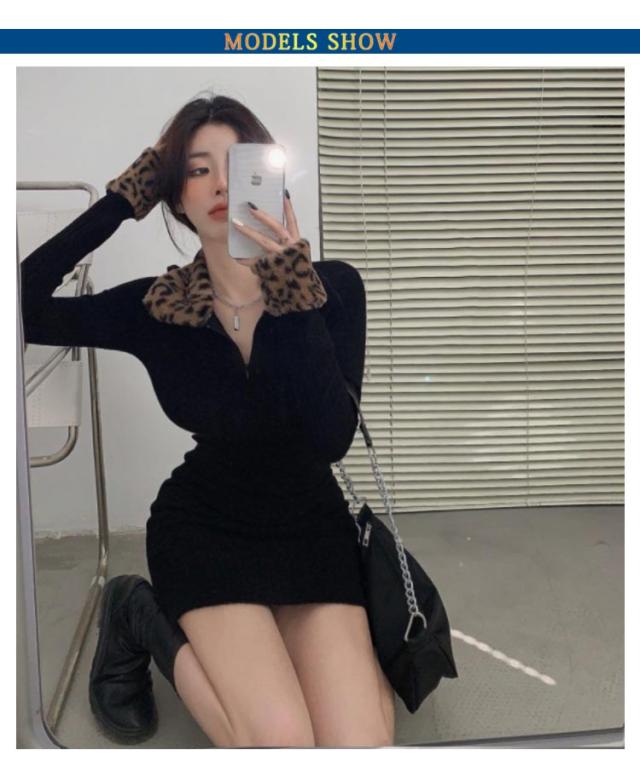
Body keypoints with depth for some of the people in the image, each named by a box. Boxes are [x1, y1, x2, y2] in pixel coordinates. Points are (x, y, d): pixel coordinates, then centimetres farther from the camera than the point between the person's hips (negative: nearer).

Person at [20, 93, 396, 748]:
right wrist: (119, 204, -15)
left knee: (361, 745, -14)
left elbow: (332, 438, -23)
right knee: (280, 739, -20)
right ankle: (145, 623, 7)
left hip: (311, 524, 2)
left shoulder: (333, 286, -12)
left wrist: (291, 293, -32)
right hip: (203, 529, -2)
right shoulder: (155, 307, -8)